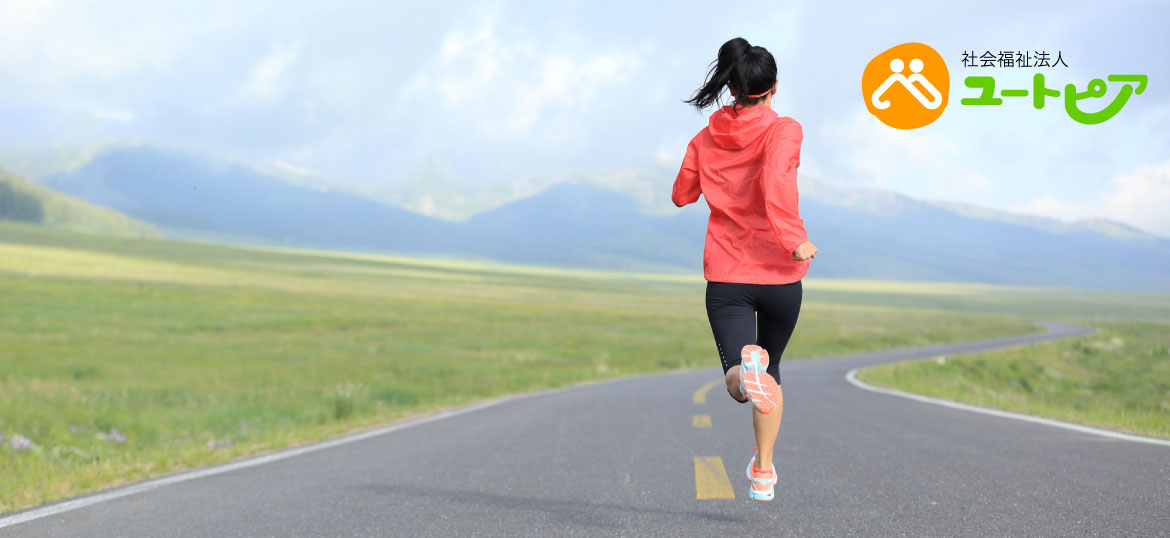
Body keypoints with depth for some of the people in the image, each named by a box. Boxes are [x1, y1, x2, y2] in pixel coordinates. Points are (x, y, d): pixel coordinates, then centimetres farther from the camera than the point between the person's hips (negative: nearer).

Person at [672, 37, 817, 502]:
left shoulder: (706, 139, 5)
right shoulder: (783, 130, -7)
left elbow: (682, 194, 17)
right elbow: (774, 180, -26)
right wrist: (795, 238, -23)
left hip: (726, 276, 1)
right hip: (780, 273, -1)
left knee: (740, 381, -6)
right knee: (771, 369, 21)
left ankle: (747, 371, -44)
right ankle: (763, 471, 26)